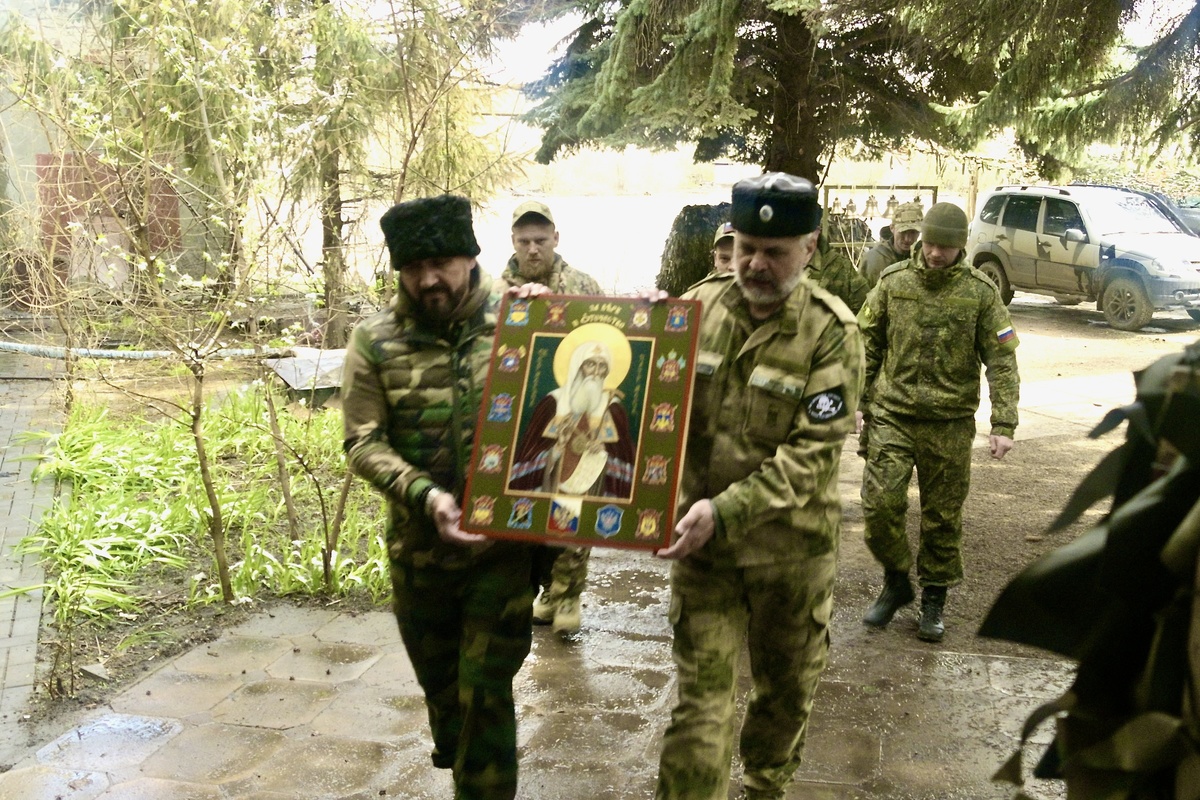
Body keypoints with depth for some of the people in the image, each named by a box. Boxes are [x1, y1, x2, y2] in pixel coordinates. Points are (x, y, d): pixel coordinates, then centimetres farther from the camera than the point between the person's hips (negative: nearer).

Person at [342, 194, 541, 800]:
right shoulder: (374, 342, -4)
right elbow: (364, 444, -8)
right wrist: (426, 496, -23)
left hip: (503, 545, -2)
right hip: (418, 547, 2)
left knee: (485, 695, 0)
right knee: (441, 688, 20)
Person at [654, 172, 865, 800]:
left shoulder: (831, 332, -13)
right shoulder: (699, 305, -4)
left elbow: (811, 454, -20)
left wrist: (725, 511, -30)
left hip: (791, 547, 0)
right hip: (702, 542, 1)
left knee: (786, 690, 20)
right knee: (700, 701, 1)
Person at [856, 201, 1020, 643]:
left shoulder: (980, 291, -2)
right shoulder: (893, 282, 2)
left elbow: (1002, 360, -2)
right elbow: (867, 343, 9)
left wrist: (1003, 424, -10)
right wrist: (857, 402, 6)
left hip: (950, 423, -1)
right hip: (892, 414, 1)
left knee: (943, 517, 8)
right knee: (879, 505, -6)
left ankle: (933, 601, 25)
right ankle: (896, 582, 19)